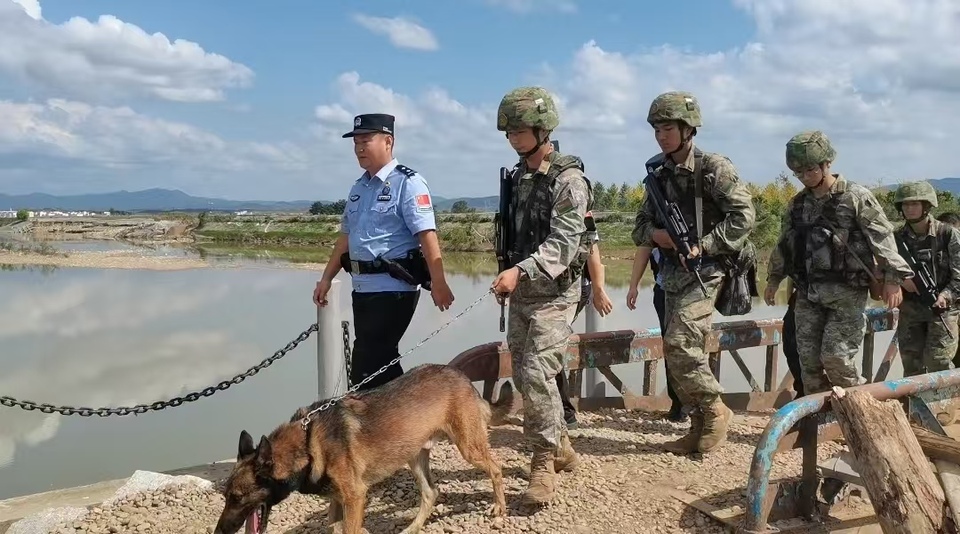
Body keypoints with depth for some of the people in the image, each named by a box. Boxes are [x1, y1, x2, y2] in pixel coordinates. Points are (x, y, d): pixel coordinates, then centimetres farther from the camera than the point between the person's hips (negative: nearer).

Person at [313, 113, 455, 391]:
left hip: (394, 288, -8)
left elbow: (426, 235, -17)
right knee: (381, 362, 14)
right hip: (363, 287, 8)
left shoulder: (407, 183, -9)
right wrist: (326, 278, 21)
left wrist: (438, 282, -24)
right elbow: (346, 236, 22)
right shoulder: (359, 187, 16)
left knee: (365, 370, -7)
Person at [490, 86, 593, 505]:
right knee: (524, 376, 13)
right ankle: (561, 447, 30)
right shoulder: (518, 175, 10)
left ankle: (544, 464, -1)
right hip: (521, 293, 8)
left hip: (554, 294, -8)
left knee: (537, 375, -16)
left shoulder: (568, 180, -14)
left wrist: (520, 270, -35)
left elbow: (564, 243, -24)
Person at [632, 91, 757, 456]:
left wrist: (703, 245, -18)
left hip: (704, 271, -7)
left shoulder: (713, 168, -9)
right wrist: (655, 234, -8)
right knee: (679, 351, 8)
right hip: (672, 272, 7)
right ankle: (699, 426, 20)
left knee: (678, 344, -16)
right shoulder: (660, 174, 11)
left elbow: (744, 215, -13)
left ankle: (716, 409, 4)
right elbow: (641, 225, 15)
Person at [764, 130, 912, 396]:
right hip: (808, 293, 6)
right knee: (808, 358, 4)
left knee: (835, 355, -8)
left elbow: (883, 237, -10)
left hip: (847, 292, -5)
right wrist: (774, 278, 24)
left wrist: (893, 279, -16)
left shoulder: (855, 196, -7)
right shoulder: (797, 203, 10)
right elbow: (784, 243, 21)